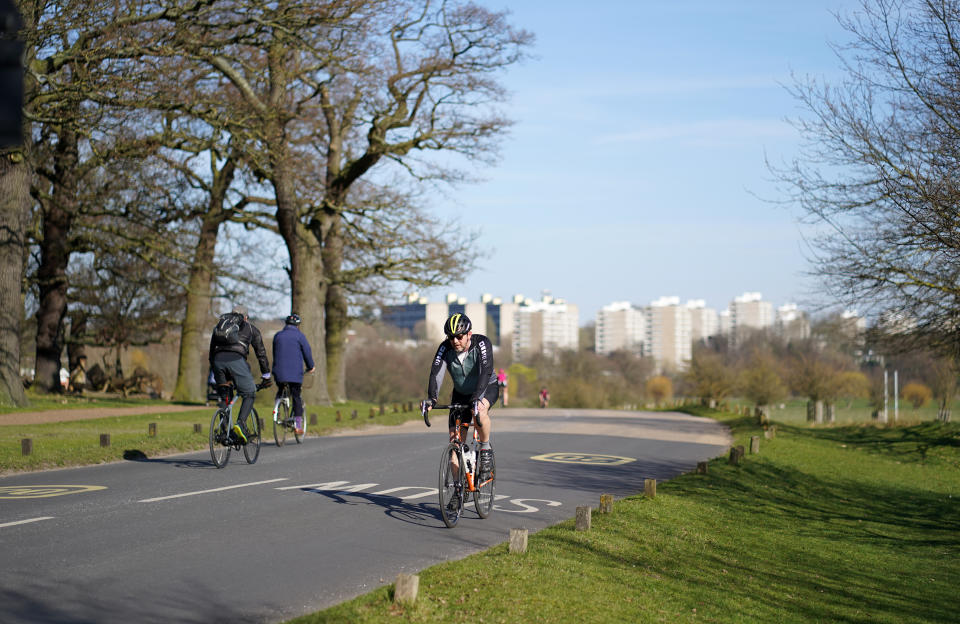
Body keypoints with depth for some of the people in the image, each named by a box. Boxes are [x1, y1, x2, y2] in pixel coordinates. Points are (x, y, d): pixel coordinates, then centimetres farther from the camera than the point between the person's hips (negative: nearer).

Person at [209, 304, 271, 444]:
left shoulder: (219, 325, 34)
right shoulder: (251, 328, 25)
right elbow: (261, 353, 25)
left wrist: (214, 376, 41)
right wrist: (266, 375, 32)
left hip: (218, 360, 4)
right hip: (236, 359, -4)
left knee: (223, 396, 20)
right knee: (249, 394, 6)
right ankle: (240, 424, -17)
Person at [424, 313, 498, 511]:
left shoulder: (482, 343, -27)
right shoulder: (445, 348, -19)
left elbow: (485, 372, -39)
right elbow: (436, 373, -28)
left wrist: (476, 398, -53)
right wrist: (431, 399, -45)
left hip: (487, 387, -4)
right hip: (461, 393, 4)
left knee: (479, 411, -39)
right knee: (455, 440, -5)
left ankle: (486, 449, -14)